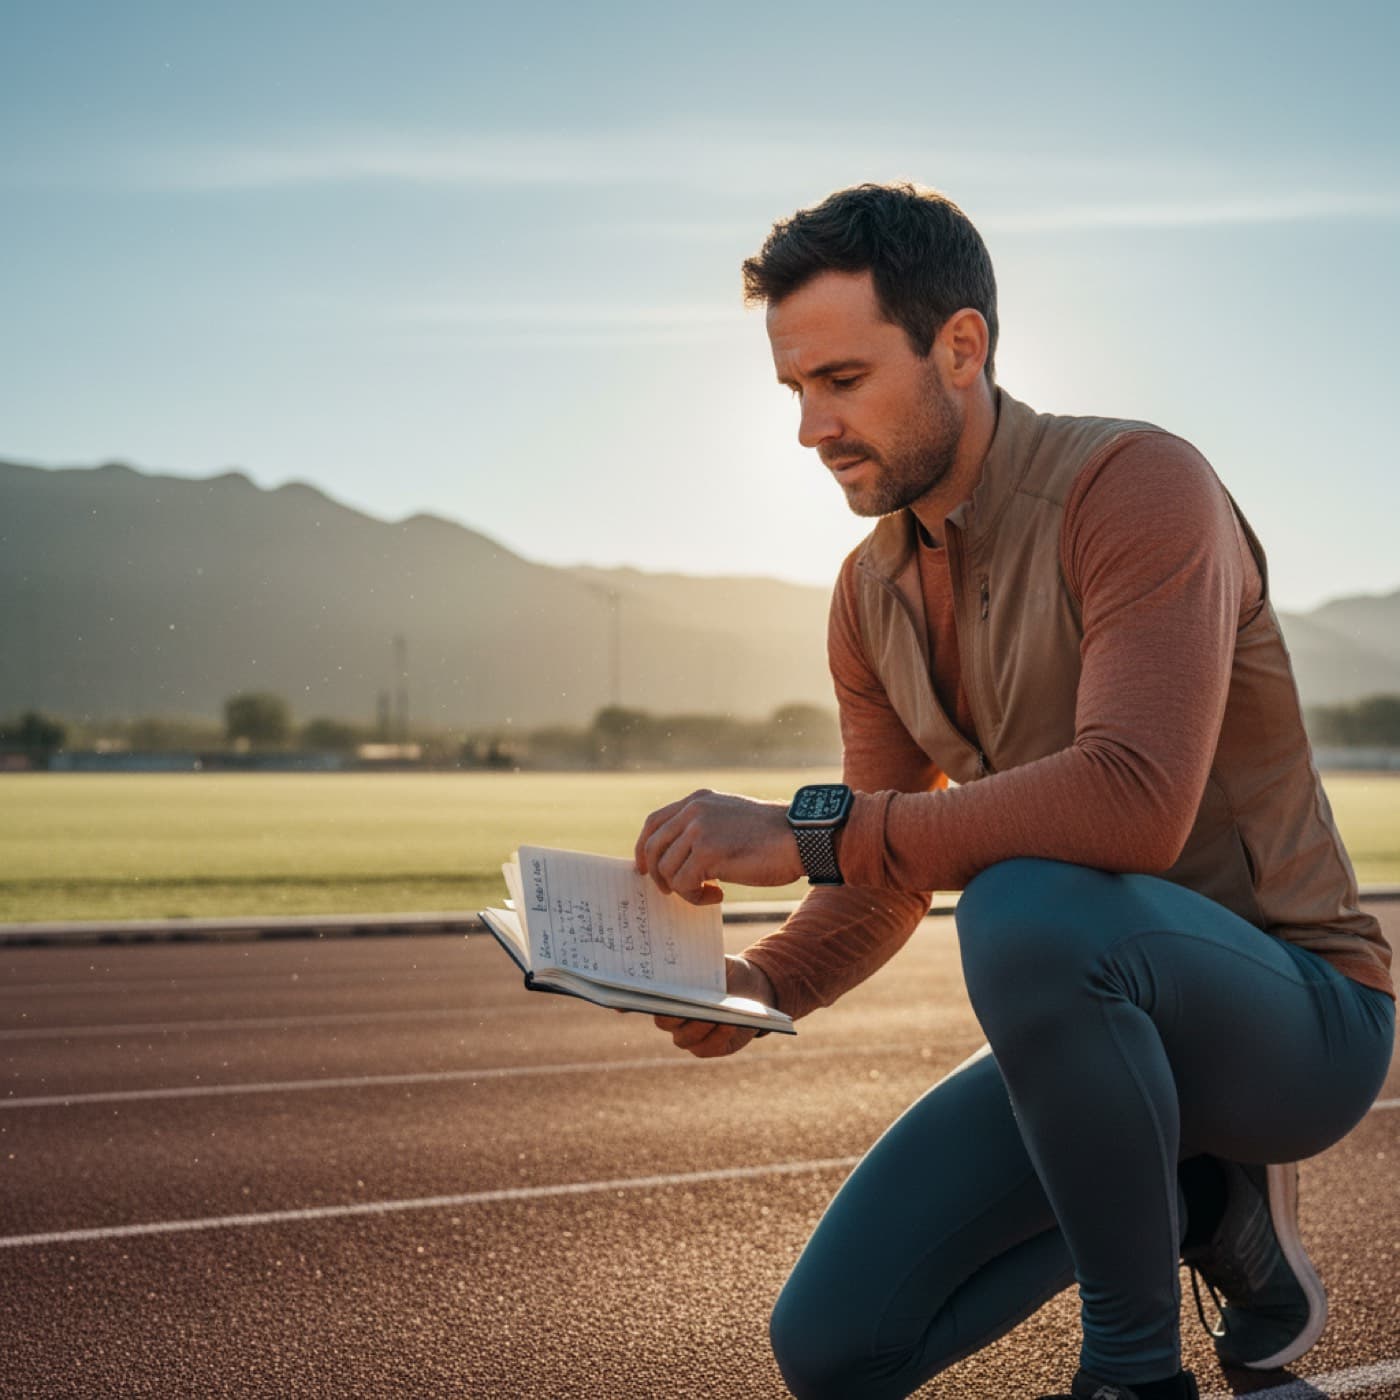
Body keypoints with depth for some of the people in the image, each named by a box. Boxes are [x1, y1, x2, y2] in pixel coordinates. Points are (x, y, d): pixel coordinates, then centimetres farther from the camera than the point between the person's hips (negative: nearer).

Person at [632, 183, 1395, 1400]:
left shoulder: (1136, 485, -20)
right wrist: (762, 986, -13)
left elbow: (1132, 801, -35)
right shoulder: (872, 595, 4)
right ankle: (1201, 1195, 14)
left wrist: (809, 829, -33)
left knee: (1026, 908, -40)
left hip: (1300, 1013, -7)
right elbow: (886, 877, 8)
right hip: (1100, 1018, 7)